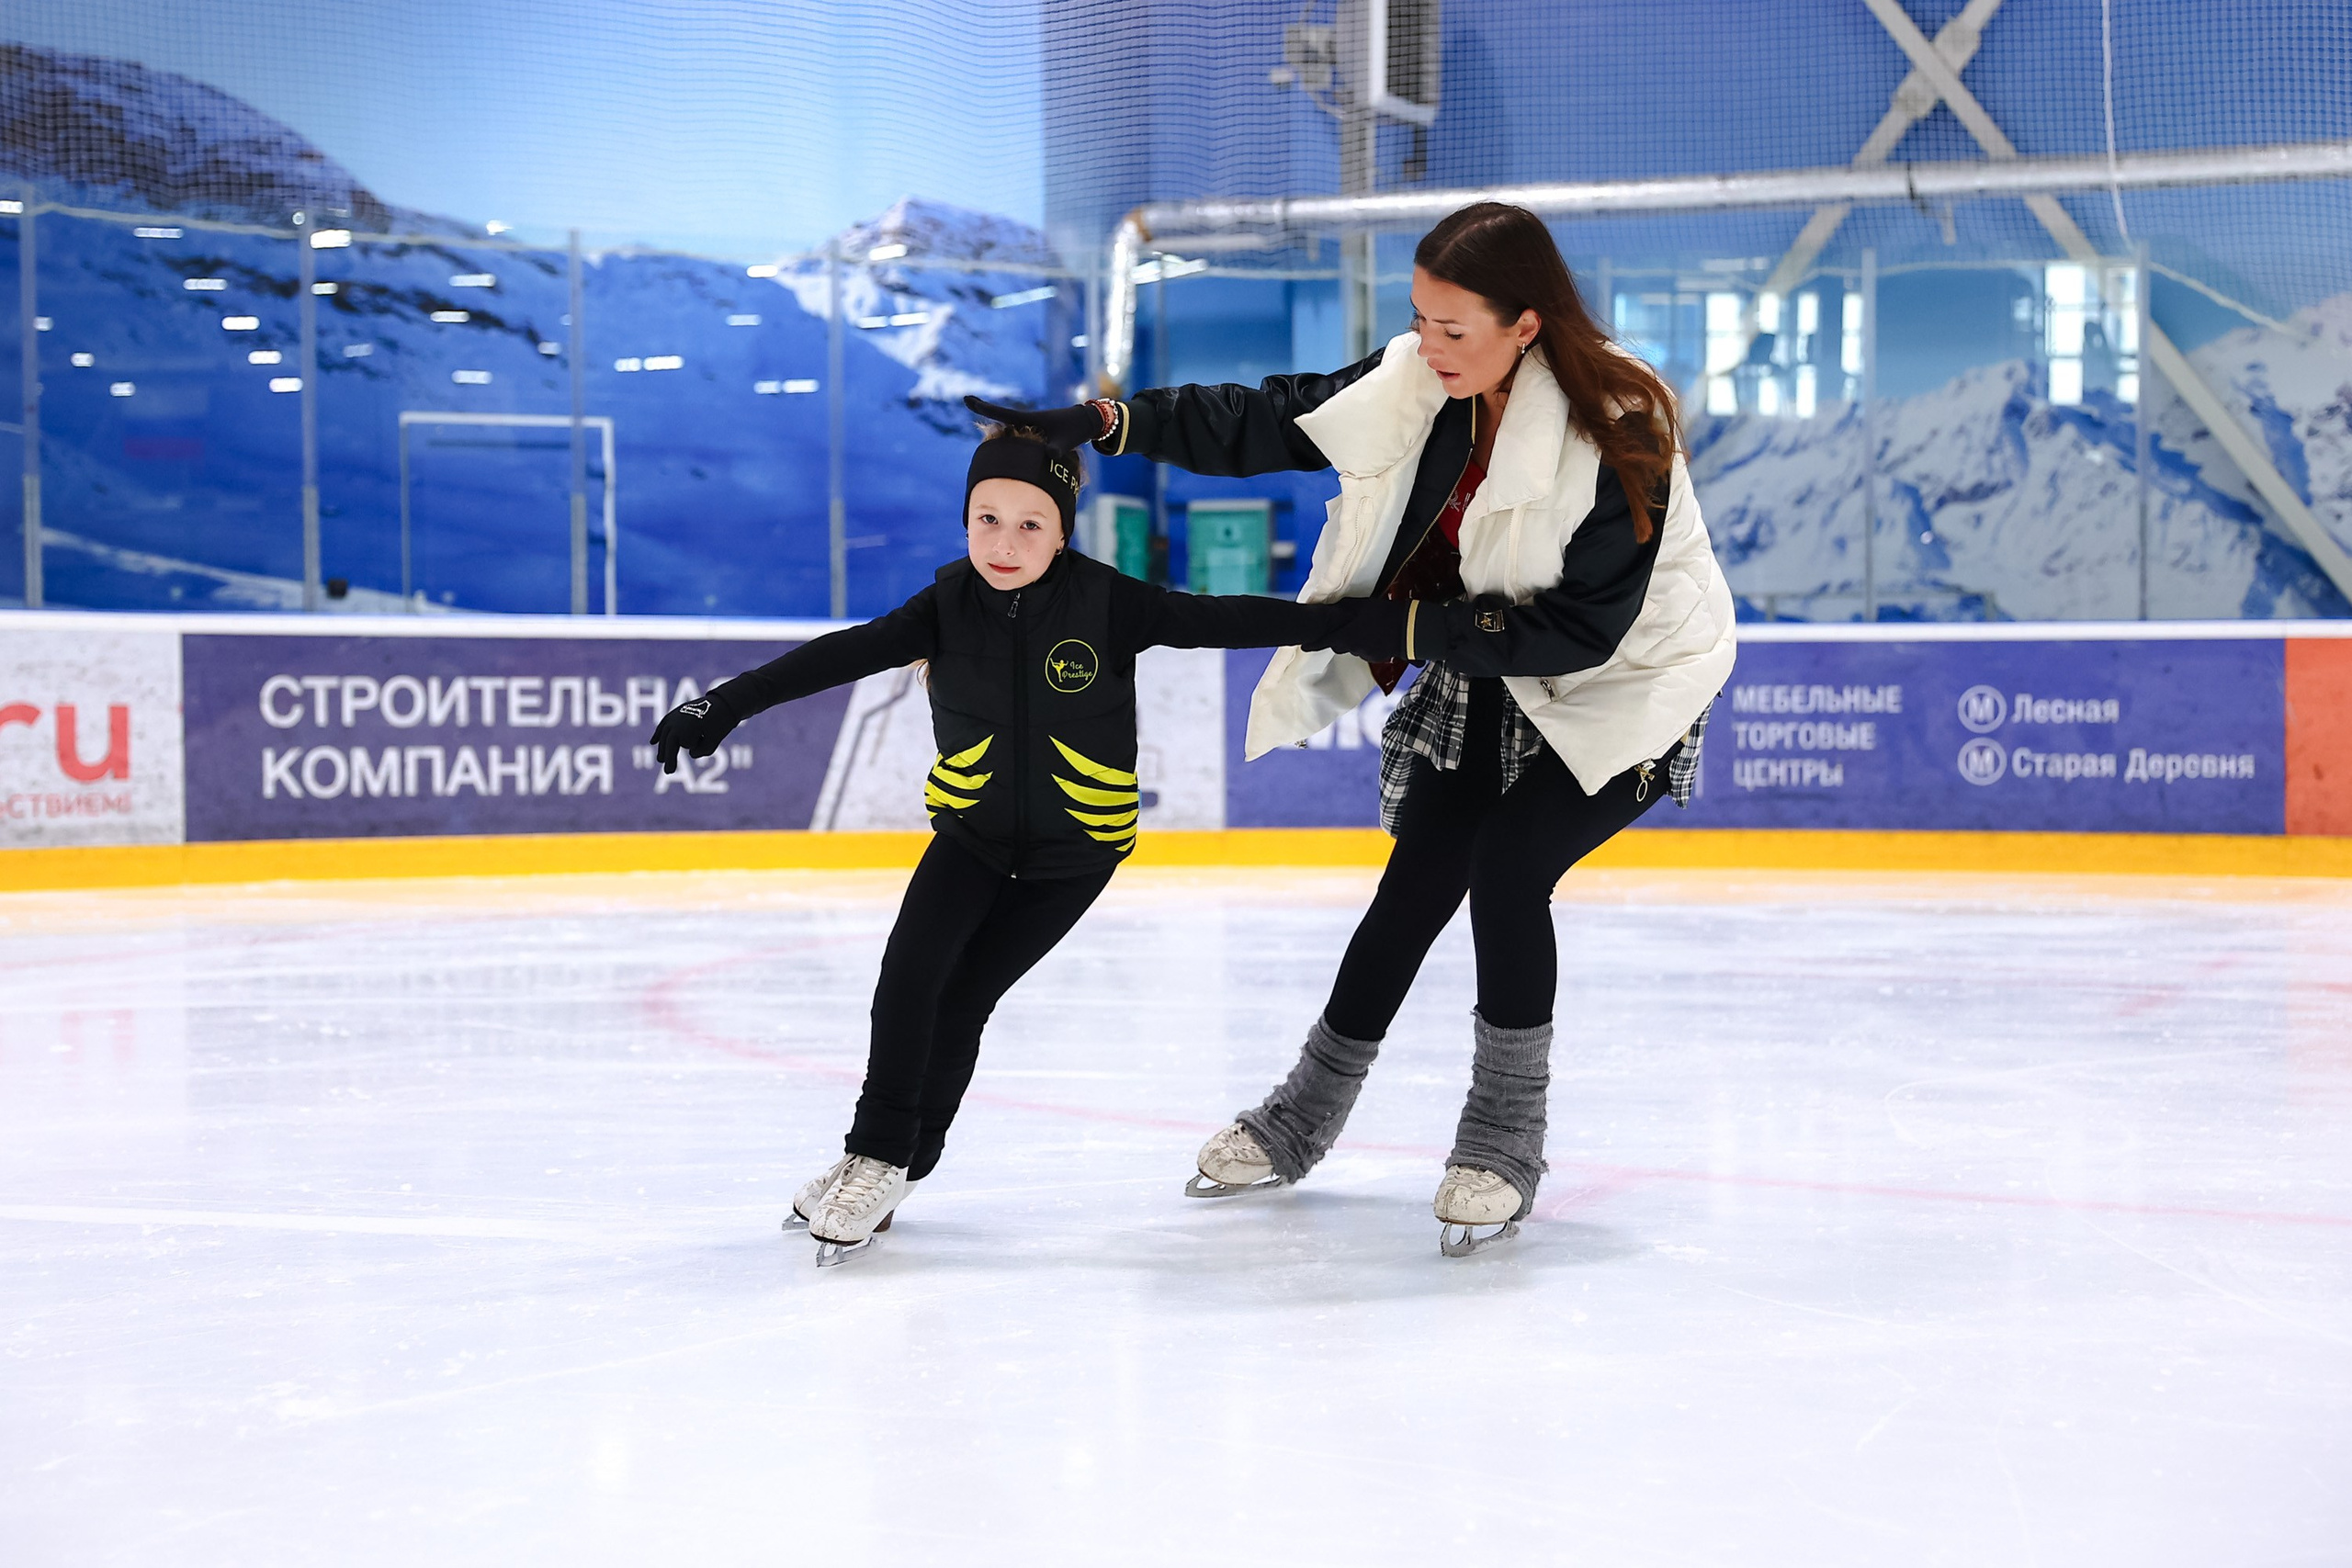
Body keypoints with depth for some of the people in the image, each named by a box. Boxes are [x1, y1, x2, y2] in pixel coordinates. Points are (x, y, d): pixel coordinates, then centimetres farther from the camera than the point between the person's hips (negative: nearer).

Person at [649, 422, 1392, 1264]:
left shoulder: (1106, 602, -18)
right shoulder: (948, 607, -13)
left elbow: (1220, 620, -17)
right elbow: (843, 655, -19)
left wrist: (1348, 622, -18)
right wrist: (726, 704, -27)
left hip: (1075, 845, -2)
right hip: (972, 830, 2)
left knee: (964, 998, -5)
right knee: (909, 973, -16)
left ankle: (898, 1167, 10)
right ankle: (873, 1153, -3)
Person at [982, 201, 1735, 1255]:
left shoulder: (1619, 431, -30)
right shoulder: (1416, 383, -13)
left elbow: (1583, 629, -28)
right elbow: (1267, 423, -6)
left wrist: (1403, 626, -27)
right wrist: (1106, 421, -15)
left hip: (1625, 682, -6)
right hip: (1489, 678, 6)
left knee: (1507, 868, -22)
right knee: (1414, 886, 5)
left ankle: (1505, 1141, -3)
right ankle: (1301, 1120, 22)